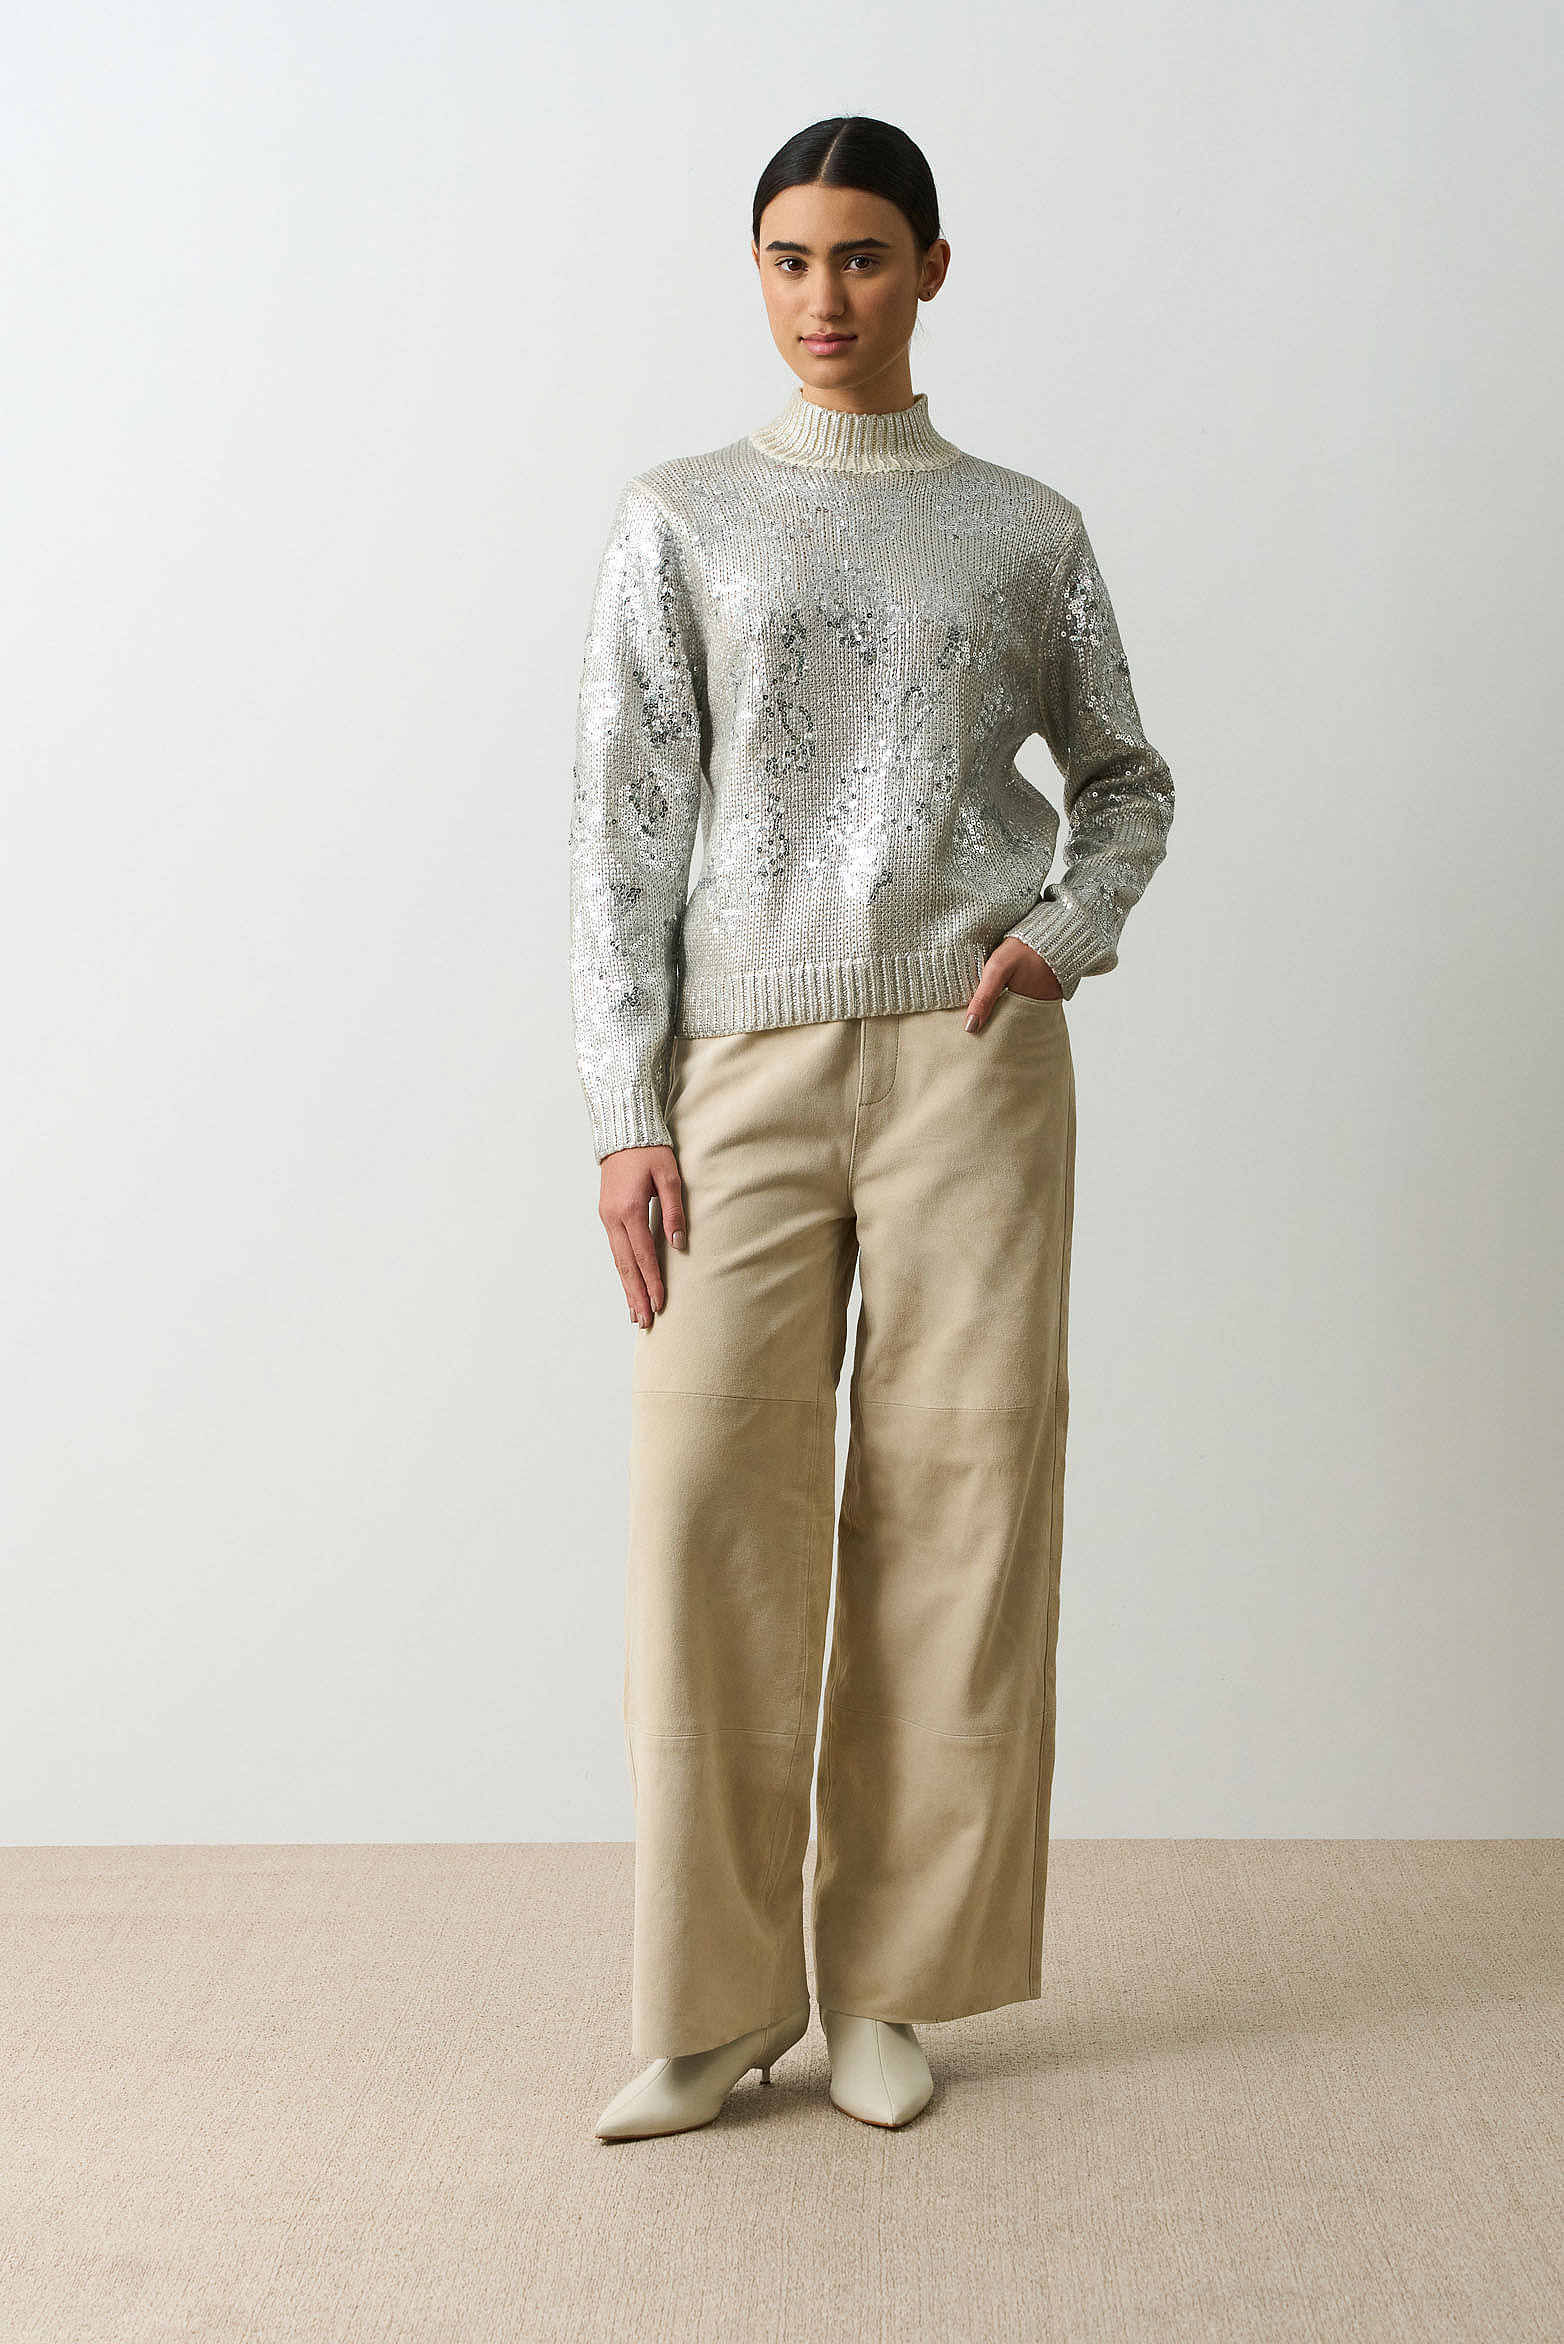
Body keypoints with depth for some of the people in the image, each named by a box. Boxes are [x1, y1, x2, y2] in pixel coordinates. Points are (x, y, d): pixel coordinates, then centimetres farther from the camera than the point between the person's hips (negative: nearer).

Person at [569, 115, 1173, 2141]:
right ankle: (715, 2001, 6)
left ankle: (888, 1984, 13)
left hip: (967, 1055, 1)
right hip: (745, 1066, 0)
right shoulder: (678, 522, 10)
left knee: (957, 1499, 0)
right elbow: (625, 822, 4)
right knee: (709, 1502, -7)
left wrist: (1072, 926, -1)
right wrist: (626, 1113, -4)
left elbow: (1125, 781, 21)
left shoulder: (1029, 533, 12)